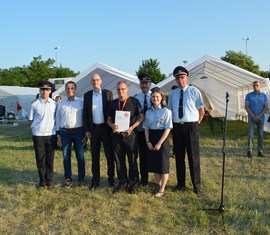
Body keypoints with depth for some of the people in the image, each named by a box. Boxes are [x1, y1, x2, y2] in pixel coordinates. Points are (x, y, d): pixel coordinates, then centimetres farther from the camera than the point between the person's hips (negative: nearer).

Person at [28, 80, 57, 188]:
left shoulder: (54, 104, 3)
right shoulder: (35, 104, 0)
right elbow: (30, 119, 9)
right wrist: (39, 124, 2)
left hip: (51, 135, 1)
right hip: (38, 135, -1)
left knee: (50, 159, 8)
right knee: (40, 159, 5)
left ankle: (49, 180, 20)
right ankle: (42, 180, 19)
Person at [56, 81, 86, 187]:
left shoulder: (81, 102, 1)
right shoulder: (61, 103, 8)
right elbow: (58, 119, 10)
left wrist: (85, 134, -3)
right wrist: (58, 135, 6)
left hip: (78, 131, -2)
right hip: (64, 132, 2)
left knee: (80, 156, 3)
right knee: (66, 157, 8)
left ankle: (81, 179, 14)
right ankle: (68, 179, 20)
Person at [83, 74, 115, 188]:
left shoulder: (108, 93, -1)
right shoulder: (87, 95, 5)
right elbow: (85, 113, 6)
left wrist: (112, 127, -6)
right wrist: (86, 130, 0)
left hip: (106, 127, -2)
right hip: (93, 128, 2)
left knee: (109, 154, 5)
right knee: (94, 155, 9)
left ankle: (111, 178, 17)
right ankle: (95, 179, 18)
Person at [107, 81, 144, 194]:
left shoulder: (134, 101, 1)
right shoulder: (113, 103, 11)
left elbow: (141, 117, 0)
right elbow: (109, 119, 15)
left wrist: (132, 127, -13)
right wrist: (112, 125, -7)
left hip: (130, 134, -3)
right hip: (117, 134, 4)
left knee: (132, 160, 2)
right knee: (119, 160, 9)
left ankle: (132, 183, 14)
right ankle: (122, 182, 21)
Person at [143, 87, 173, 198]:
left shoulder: (166, 111, -9)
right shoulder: (148, 112, 6)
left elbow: (167, 129, -12)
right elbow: (146, 128, 8)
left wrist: (159, 143, -16)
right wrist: (148, 141, -5)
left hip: (162, 139, -5)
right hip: (151, 139, 5)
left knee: (163, 164, 2)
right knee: (153, 164, 10)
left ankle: (162, 189, 13)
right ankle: (159, 185, 28)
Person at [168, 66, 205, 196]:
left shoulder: (194, 91, -3)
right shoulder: (172, 94, 9)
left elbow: (201, 111, -1)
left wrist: (196, 123, 0)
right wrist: (172, 124, 8)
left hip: (191, 127, -4)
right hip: (177, 127, 4)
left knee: (193, 157, 0)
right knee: (179, 156, 11)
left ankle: (197, 186, 11)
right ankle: (181, 184, 24)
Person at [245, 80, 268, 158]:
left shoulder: (264, 95, 4)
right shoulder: (248, 95, 1)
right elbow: (246, 107, -5)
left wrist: (259, 116, -12)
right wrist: (253, 116, -12)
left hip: (261, 118, 2)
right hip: (251, 118, -1)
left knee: (260, 135, 5)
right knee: (250, 135, -7)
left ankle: (260, 151, 12)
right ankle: (250, 151, -3)